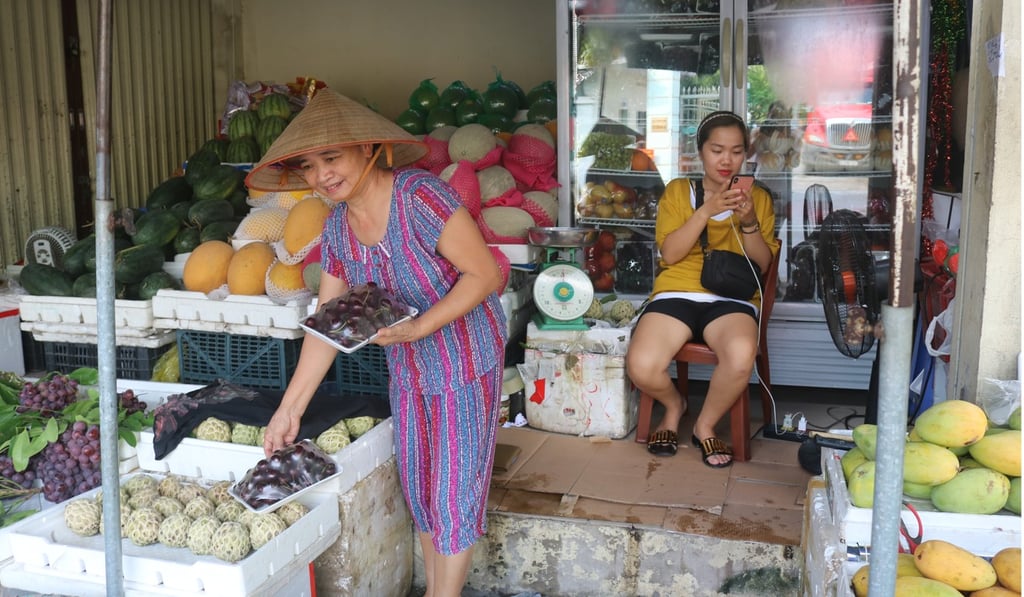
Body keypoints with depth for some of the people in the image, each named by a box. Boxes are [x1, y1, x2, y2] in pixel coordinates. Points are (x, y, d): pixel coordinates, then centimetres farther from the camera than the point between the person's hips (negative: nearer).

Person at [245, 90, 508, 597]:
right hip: (407, 371, 7)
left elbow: (485, 274, -21)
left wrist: (416, 328, -31)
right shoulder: (336, 227, -2)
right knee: (417, 489, 17)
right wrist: (289, 409, 0)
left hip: (465, 365, -6)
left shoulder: (421, 196, -23)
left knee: (455, 492, 5)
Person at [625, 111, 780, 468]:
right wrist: (707, 209, -13)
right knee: (641, 367, -29)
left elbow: (763, 264, 7)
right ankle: (674, 405, 10)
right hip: (677, 293, 0)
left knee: (741, 356, -36)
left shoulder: (758, 197, 15)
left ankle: (705, 425, -4)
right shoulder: (677, 191, 12)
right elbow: (670, 253, -2)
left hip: (732, 298, 0)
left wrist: (748, 222, -10)